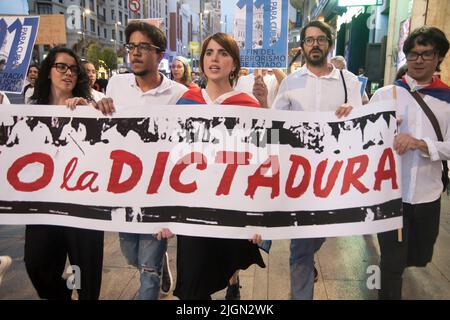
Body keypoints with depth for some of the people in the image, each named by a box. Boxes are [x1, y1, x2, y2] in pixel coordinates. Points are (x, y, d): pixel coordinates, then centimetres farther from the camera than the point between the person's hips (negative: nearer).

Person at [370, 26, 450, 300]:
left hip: (427, 192, 3)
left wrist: (419, 143, -22)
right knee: (393, 260, 5)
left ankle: (389, 266, 54)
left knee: (420, 256, 22)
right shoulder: (385, 94, -3)